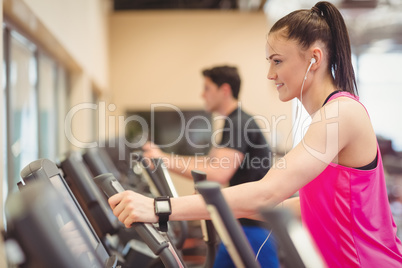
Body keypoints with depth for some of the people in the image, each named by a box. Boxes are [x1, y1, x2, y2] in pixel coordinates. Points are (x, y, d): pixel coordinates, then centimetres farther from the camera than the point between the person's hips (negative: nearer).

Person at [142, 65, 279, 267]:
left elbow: (217, 174, -30)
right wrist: (165, 159, 12)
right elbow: (210, 161, 21)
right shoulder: (235, 123, 15)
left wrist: (165, 160, -26)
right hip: (240, 222, 11)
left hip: (255, 223, -11)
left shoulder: (239, 124, -18)